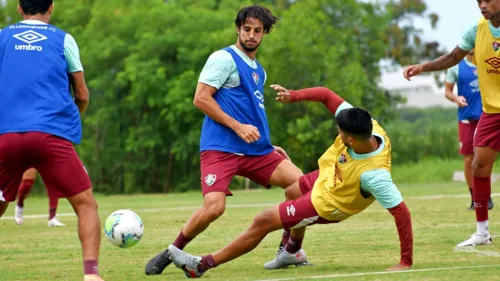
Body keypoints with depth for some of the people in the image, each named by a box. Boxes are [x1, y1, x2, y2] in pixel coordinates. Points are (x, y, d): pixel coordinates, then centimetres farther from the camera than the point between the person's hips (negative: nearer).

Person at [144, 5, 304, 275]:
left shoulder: (259, 71, 22)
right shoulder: (224, 59, -4)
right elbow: (201, 99, -12)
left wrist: (268, 146, 22)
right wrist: (238, 127, -16)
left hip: (255, 150, 8)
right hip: (220, 148, -7)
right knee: (214, 207, -24)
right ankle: (169, 254, -3)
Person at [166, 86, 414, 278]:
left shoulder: (374, 174, -43)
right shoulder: (364, 126, -27)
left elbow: (401, 212, -38)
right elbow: (326, 95, -18)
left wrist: (406, 262, -34)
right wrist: (294, 95, -32)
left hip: (326, 205, -8)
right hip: (325, 177, 8)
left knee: (263, 222, -5)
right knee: (293, 192, 35)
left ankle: (201, 265, 8)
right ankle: (292, 252, 60)